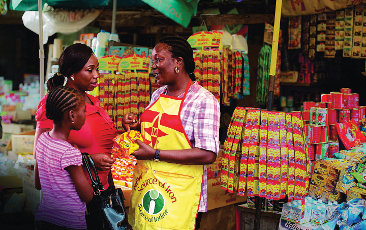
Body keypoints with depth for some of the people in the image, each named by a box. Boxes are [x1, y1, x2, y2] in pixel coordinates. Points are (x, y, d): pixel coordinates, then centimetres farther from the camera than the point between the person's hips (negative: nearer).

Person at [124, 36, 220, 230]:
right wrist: (138, 125, 2)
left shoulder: (203, 100, -14)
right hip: (145, 187, 7)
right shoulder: (158, 94, 10)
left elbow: (208, 155, -22)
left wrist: (155, 154, -21)